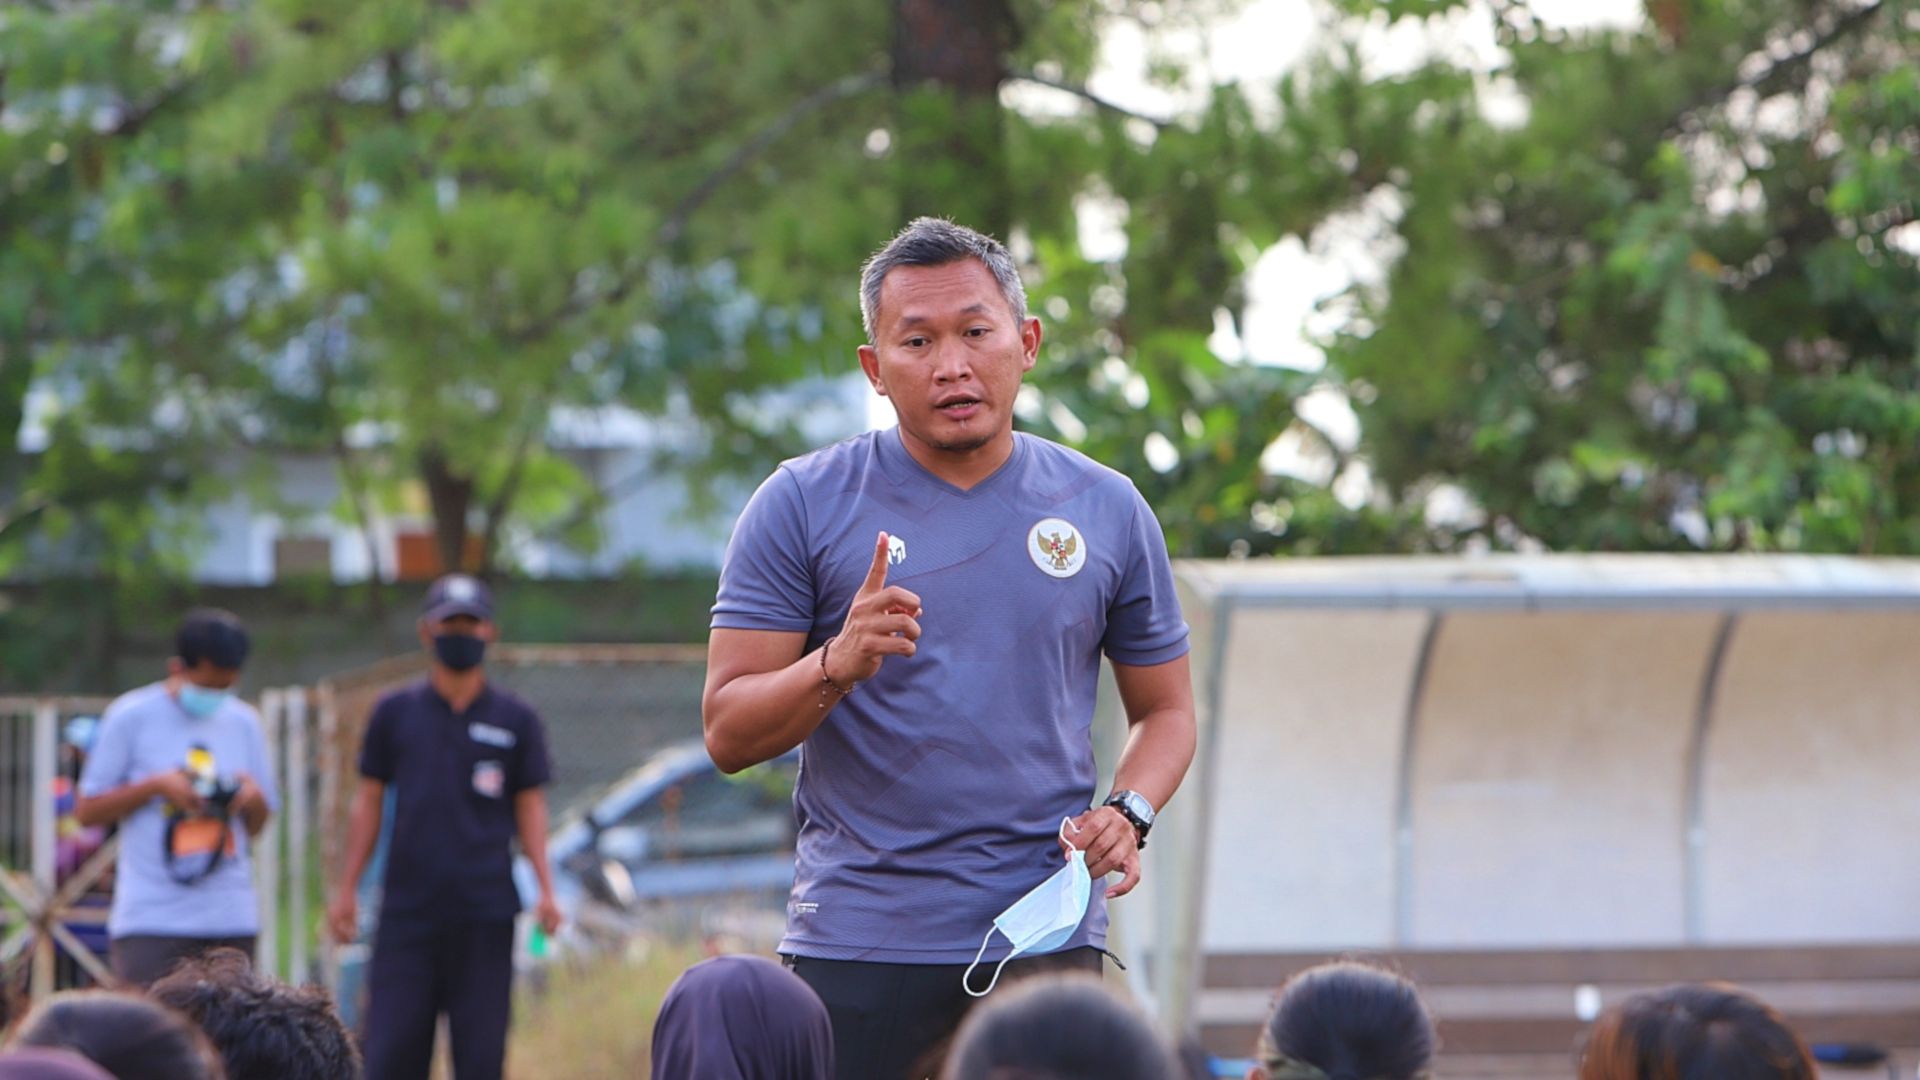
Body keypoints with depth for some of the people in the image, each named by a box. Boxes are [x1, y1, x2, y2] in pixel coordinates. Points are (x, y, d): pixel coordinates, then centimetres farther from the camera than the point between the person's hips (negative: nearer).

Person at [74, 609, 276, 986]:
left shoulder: (243, 723, 12)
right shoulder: (131, 718, 1)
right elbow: (87, 811, 1)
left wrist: (252, 799, -5)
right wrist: (156, 786, -11)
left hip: (231, 917, 4)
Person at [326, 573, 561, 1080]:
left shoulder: (516, 720, 7)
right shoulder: (394, 712, 8)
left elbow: (530, 806, 8)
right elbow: (369, 801, 12)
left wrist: (545, 887, -3)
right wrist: (346, 890, 8)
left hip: (486, 913, 0)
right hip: (407, 909, 0)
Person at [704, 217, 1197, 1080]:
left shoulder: (1107, 511, 8)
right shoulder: (801, 505, 2)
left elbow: (1165, 710, 17)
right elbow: (727, 733, -1)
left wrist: (1128, 813, -4)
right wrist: (838, 666, -20)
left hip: (1044, 937, 1)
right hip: (853, 940, -1)